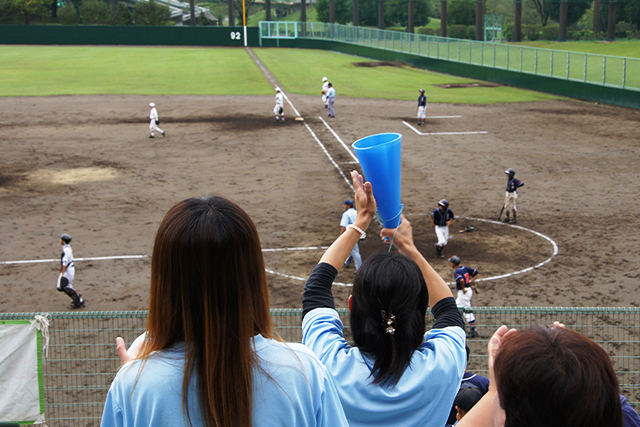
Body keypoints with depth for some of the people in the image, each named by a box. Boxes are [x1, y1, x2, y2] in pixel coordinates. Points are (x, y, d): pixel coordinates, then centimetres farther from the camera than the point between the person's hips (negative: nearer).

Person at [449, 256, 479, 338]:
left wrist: (463, 289, -21)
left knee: (467, 311, -4)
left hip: (464, 292, -10)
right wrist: (472, 281, 8)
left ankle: (474, 331, -2)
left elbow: (461, 280, -36)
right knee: (457, 305, 22)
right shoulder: (465, 268, 8)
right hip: (469, 290, 10)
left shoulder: (457, 272, -18)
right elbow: (476, 272, 13)